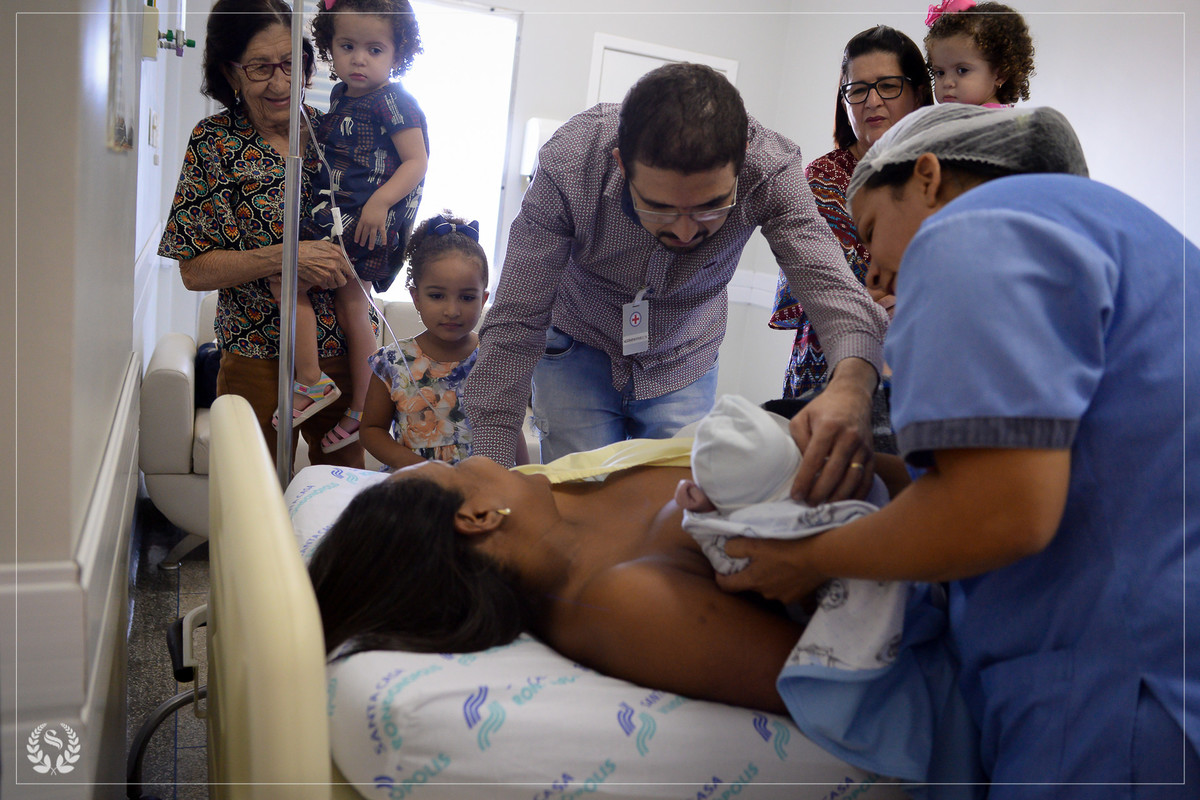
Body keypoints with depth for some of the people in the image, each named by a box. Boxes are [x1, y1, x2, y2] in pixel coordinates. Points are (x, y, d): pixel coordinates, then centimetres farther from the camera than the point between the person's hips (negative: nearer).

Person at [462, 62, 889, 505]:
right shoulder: (568, 164, -33)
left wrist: (851, 384, -58)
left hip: (684, 363, 2)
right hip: (581, 348, -1)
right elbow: (516, 324, -28)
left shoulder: (771, 168, -30)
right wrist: (490, 463, -35)